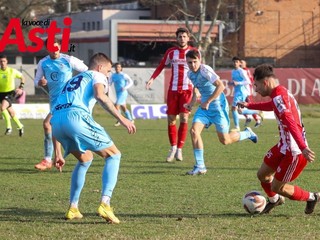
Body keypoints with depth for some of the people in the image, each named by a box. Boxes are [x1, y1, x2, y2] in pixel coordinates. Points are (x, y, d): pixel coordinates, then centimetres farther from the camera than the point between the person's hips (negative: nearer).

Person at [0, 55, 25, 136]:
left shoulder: (12, 71, -6)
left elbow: (22, 77, 10)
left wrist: (21, 87, -1)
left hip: (10, 93, -3)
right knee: (11, 113, 11)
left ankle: (9, 126, -18)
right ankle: (20, 126, 34)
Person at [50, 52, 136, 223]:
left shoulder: (72, 81, 40)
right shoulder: (97, 76, 18)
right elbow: (100, 96, -7)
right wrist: (121, 119, -10)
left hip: (56, 120, 7)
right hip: (76, 116, -7)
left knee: (86, 159, 31)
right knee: (114, 155, 6)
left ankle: (73, 208, 26)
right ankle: (104, 204, -12)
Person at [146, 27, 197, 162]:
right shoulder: (171, 52, 5)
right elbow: (161, 66, 12)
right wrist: (152, 79, -2)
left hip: (187, 90, -2)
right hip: (173, 90, 2)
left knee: (184, 118, -10)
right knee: (171, 119, 1)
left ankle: (179, 149, -2)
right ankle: (173, 147, 17)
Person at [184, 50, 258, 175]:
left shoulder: (205, 70, -20)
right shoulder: (190, 74, 5)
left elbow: (220, 86, -28)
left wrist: (207, 102, -25)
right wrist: (191, 103, 9)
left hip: (218, 105, -7)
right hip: (204, 107, 7)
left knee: (225, 140, 0)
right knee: (194, 131, -13)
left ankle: (247, 133, 30)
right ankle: (200, 166, -7)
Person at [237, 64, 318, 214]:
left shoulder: (279, 97, -23)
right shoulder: (280, 94, 9)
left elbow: (291, 123, -36)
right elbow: (271, 106, 34)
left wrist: (303, 148, -46)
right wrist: (249, 106, 47)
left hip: (295, 151, -9)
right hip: (284, 146, 9)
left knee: (277, 187, -1)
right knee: (262, 174, 18)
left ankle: (312, 198, 16)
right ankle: (274, 200, 45)